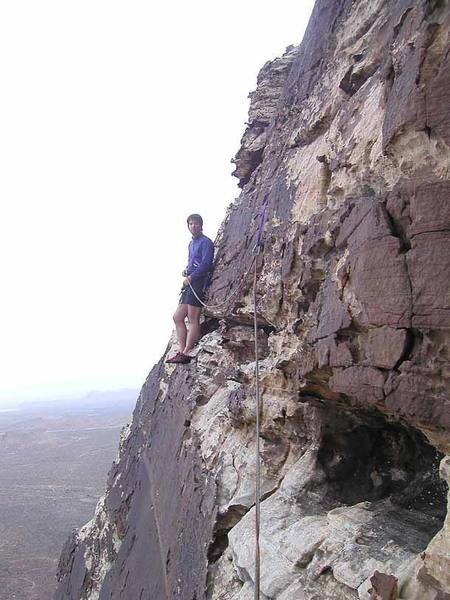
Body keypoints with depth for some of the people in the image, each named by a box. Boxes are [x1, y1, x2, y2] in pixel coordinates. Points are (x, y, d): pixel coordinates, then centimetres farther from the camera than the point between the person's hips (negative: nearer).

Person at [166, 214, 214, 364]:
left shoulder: (205, 242, -4)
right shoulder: (192, 243, 24)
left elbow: (206, 263, -16)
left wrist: (191, 277, -15)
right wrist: (186, 270, 12)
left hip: (199, 282, -10)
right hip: (189, 284, 10)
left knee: (193, 319, -12)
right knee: (178, 317, 5)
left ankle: (186, 353, -13)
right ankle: (182, 352, 4)